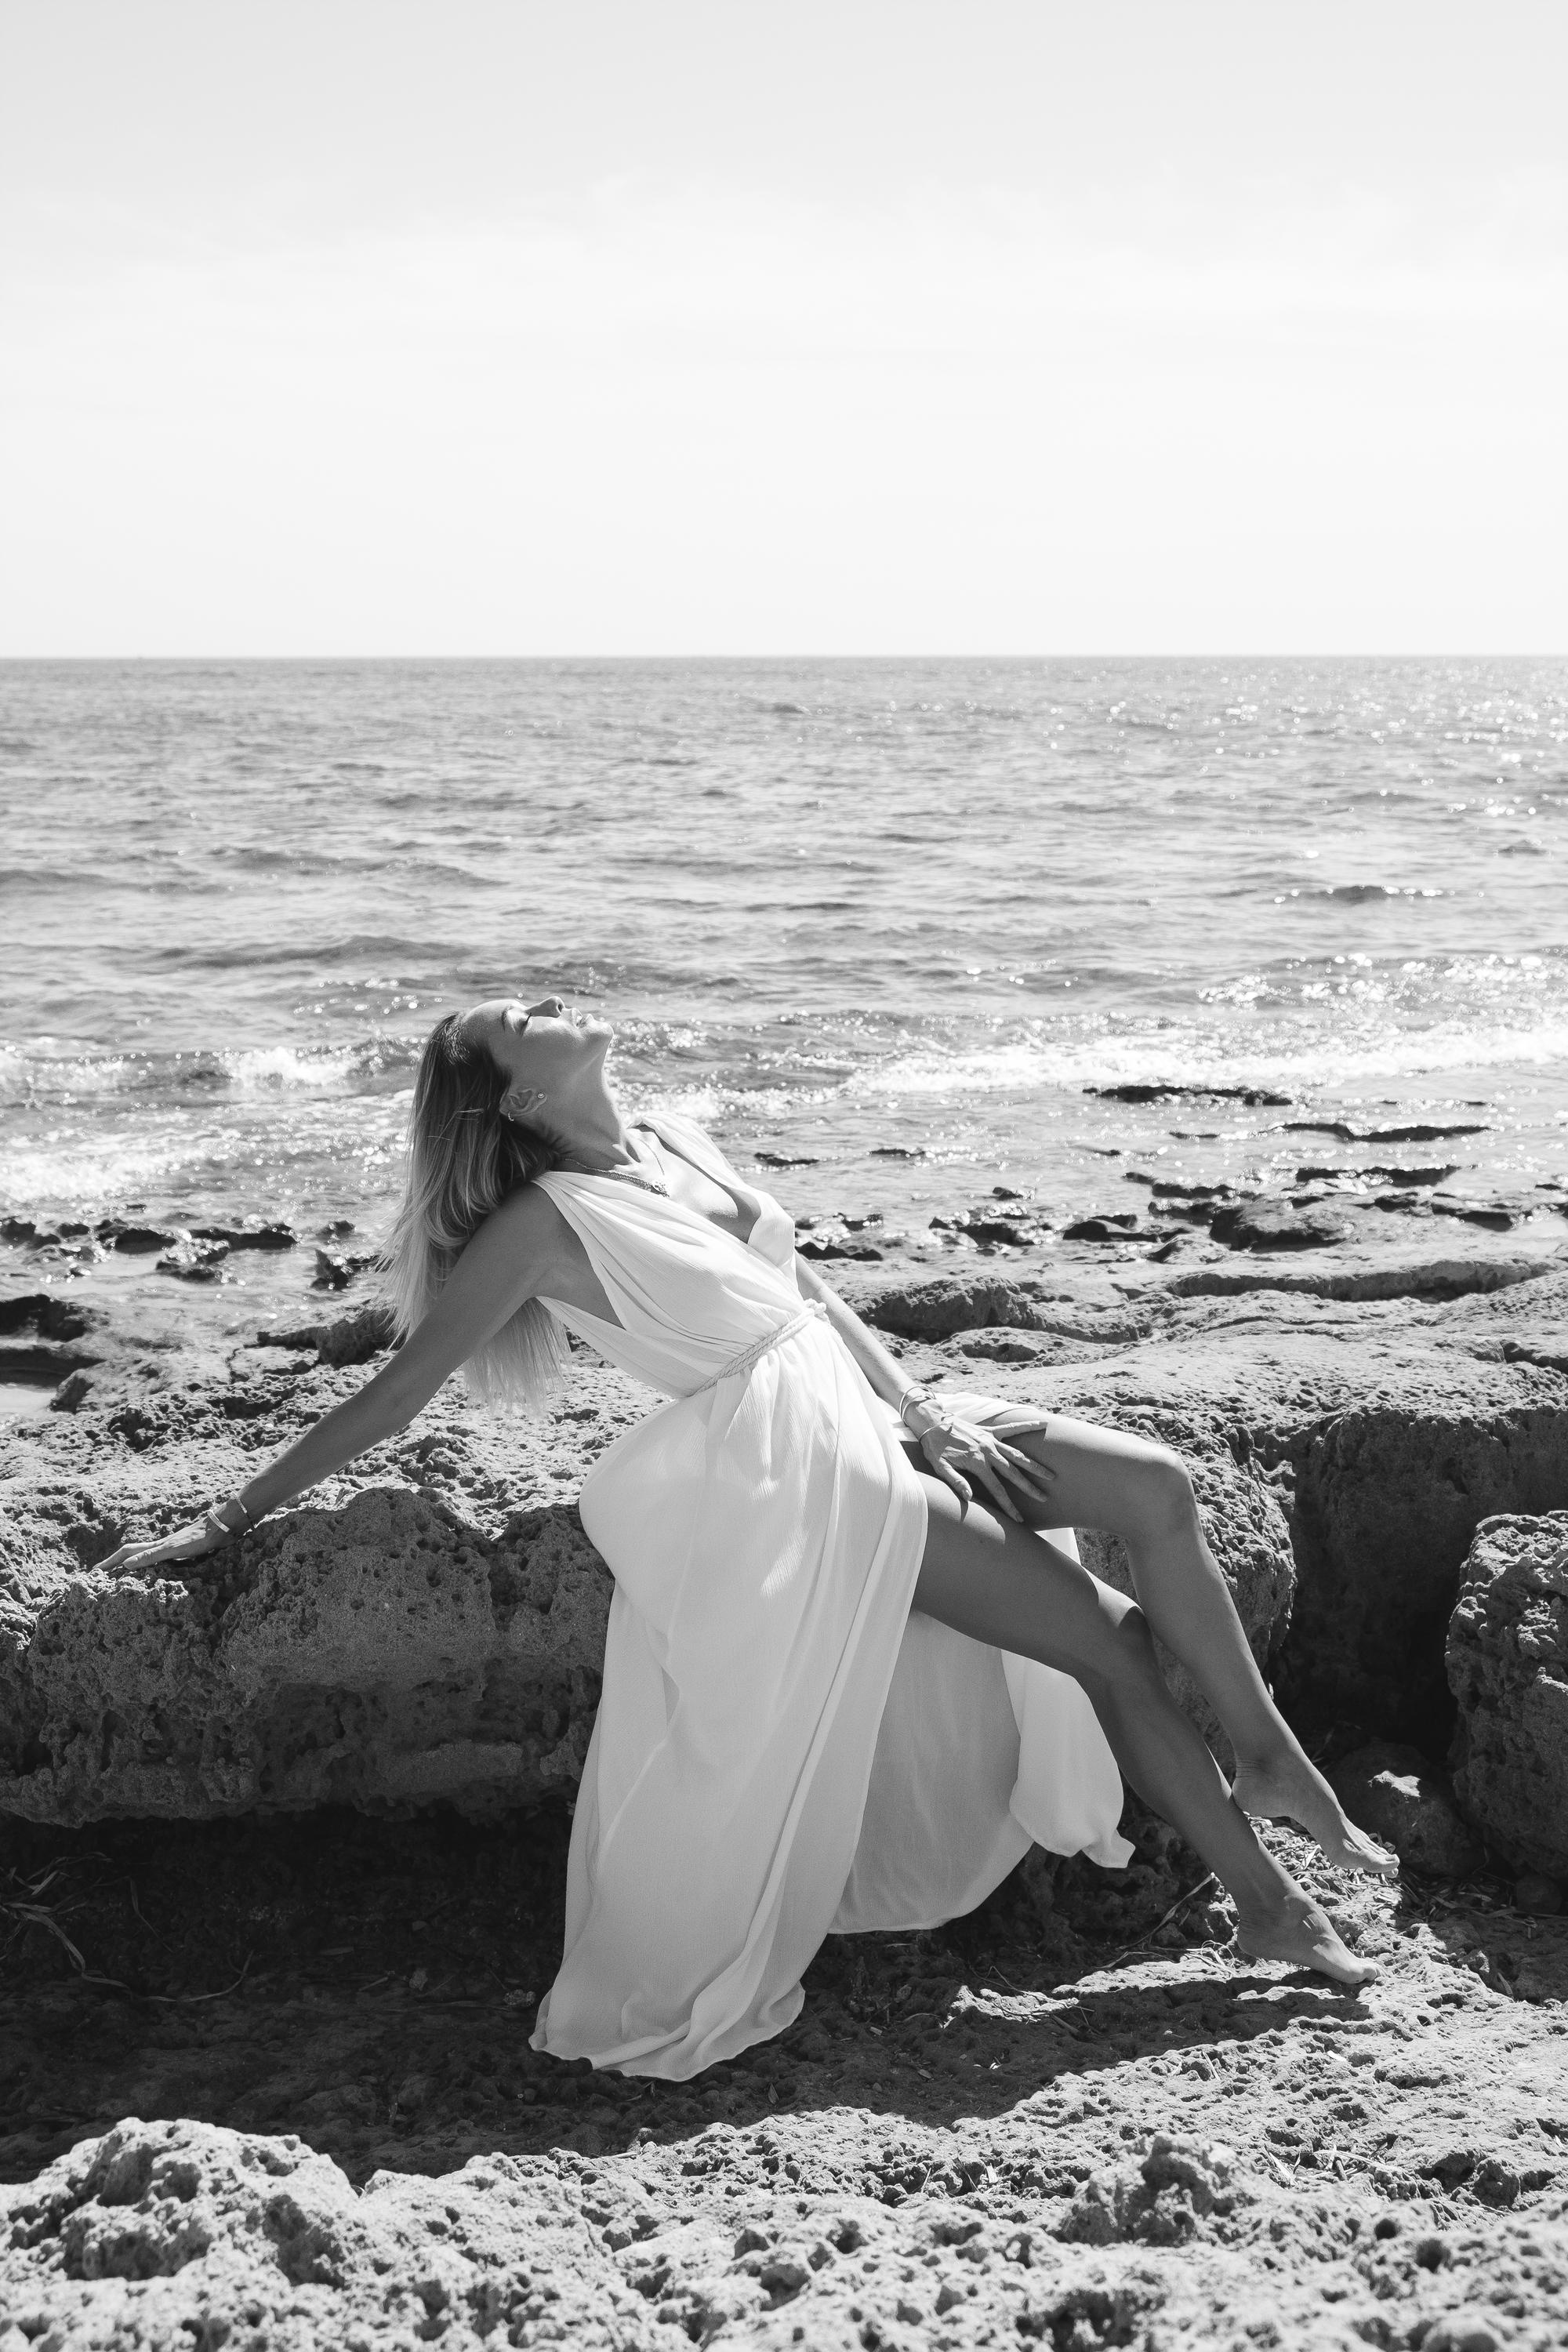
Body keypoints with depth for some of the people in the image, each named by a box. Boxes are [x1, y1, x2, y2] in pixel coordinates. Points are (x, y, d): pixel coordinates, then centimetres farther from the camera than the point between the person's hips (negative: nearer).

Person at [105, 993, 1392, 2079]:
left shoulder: (680, 1147, 11)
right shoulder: (546, 1223, -10)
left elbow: (815, 1297, 13)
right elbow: (398, 1391, -8)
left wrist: (934, 1417, 2)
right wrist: (227, 1520, -8)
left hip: (874, 1411, 7)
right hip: (796, 1476, -7)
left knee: (1158, 1488, -5)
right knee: (1111, 1645, -8)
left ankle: (1271, 1757, 8)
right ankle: (1262, 1897, 7)